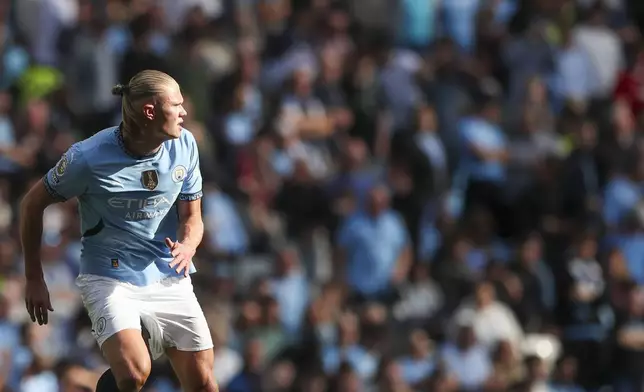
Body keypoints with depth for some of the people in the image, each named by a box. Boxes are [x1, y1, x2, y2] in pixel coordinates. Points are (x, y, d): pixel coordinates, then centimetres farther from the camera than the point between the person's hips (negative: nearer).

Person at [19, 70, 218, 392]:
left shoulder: (184, 145, -3)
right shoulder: (87, 158, -15)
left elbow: (191, 218, 7)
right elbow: (33, 204, -1)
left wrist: (187, 246, -18)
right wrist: (34, 279, 3)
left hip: (169, 278, 5)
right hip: (109, 278, -5)